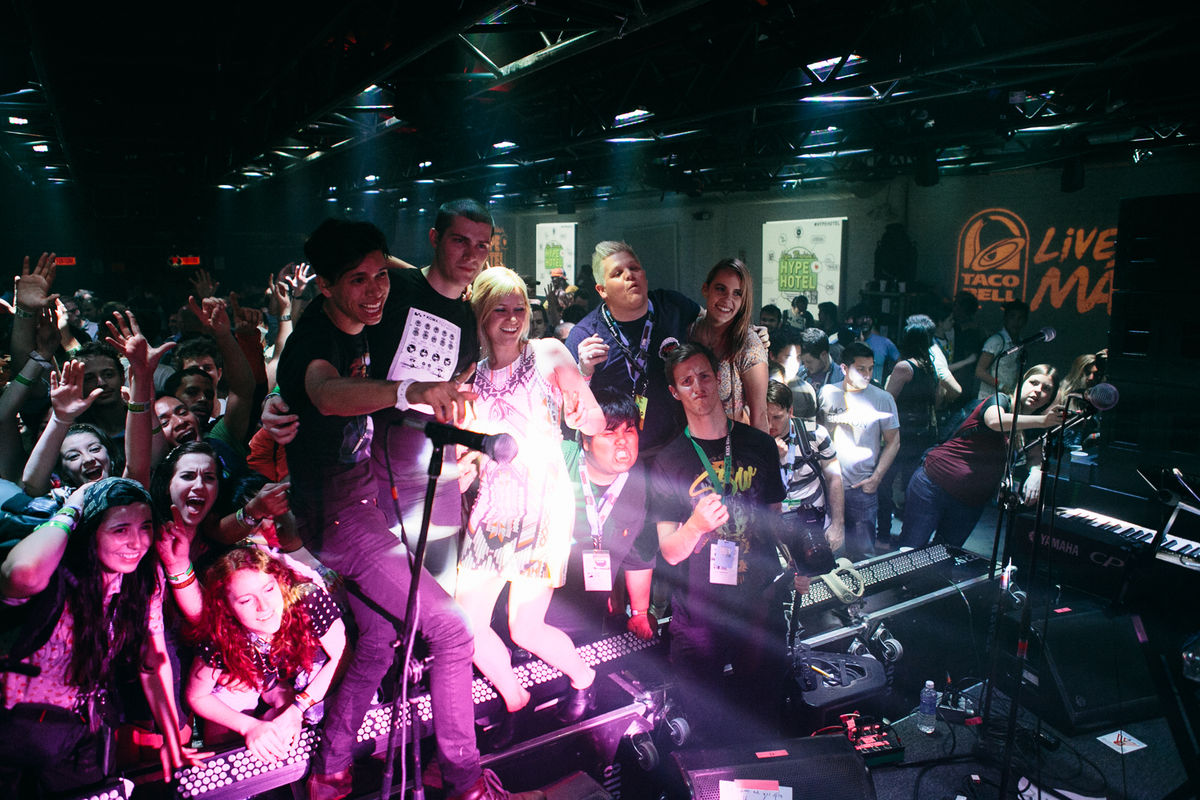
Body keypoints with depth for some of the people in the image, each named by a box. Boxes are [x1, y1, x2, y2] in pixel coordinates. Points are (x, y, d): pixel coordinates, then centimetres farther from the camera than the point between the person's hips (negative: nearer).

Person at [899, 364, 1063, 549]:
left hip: (970, 504, 6)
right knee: (910, 552, -6)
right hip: (934, 484, -6)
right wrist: (1042, 421, -45)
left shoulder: (1031, 430, 9)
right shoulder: (1001, 400, -9)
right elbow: (994, 421, -32)